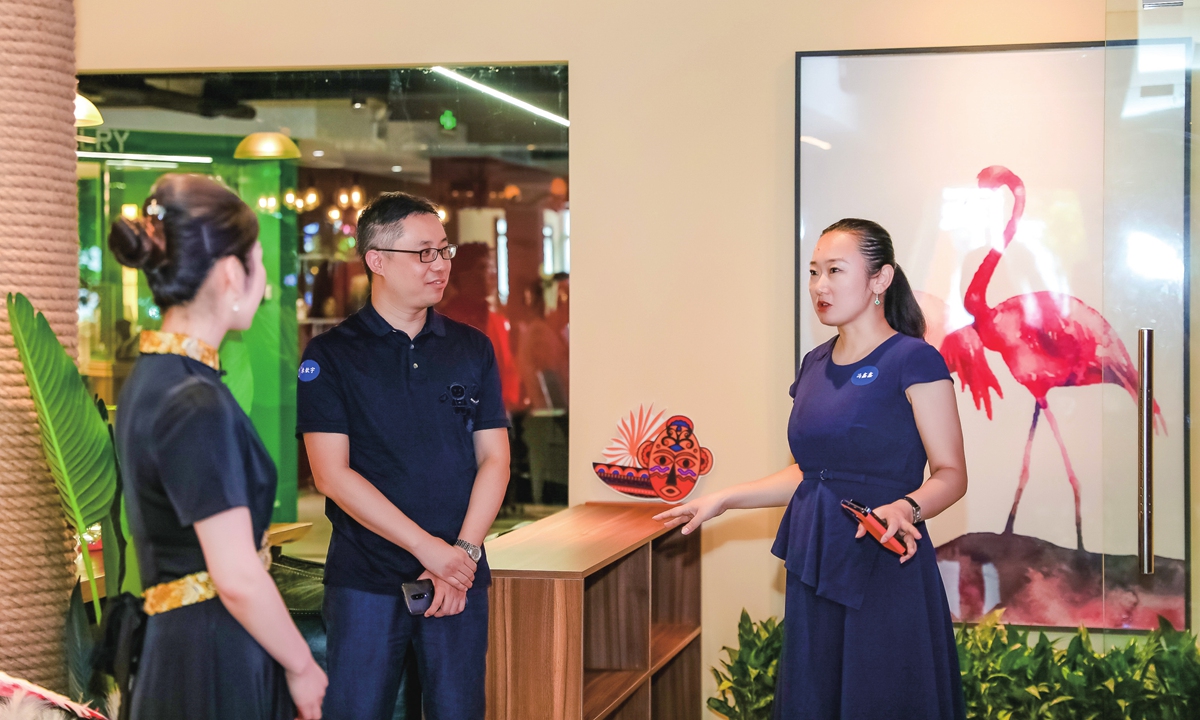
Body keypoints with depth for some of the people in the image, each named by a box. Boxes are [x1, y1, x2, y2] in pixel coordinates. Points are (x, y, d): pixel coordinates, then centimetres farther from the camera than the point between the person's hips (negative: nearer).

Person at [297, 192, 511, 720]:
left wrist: (463, 551, -9)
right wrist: (427, 547, -14)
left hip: (460, 577, 3)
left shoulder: (472, 349, 9)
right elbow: (332, 475, -9)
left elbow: (494, 460, 6)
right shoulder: (331, 355, -2)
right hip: (365, 578, -3)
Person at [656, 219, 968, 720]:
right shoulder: (815, 366, 13)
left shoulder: (913, 361, -9)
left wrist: (905, 509, -29)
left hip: (884, 567, -7)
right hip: (815, 565, 7)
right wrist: (723, 500, 16)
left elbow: (950, 474, -10)